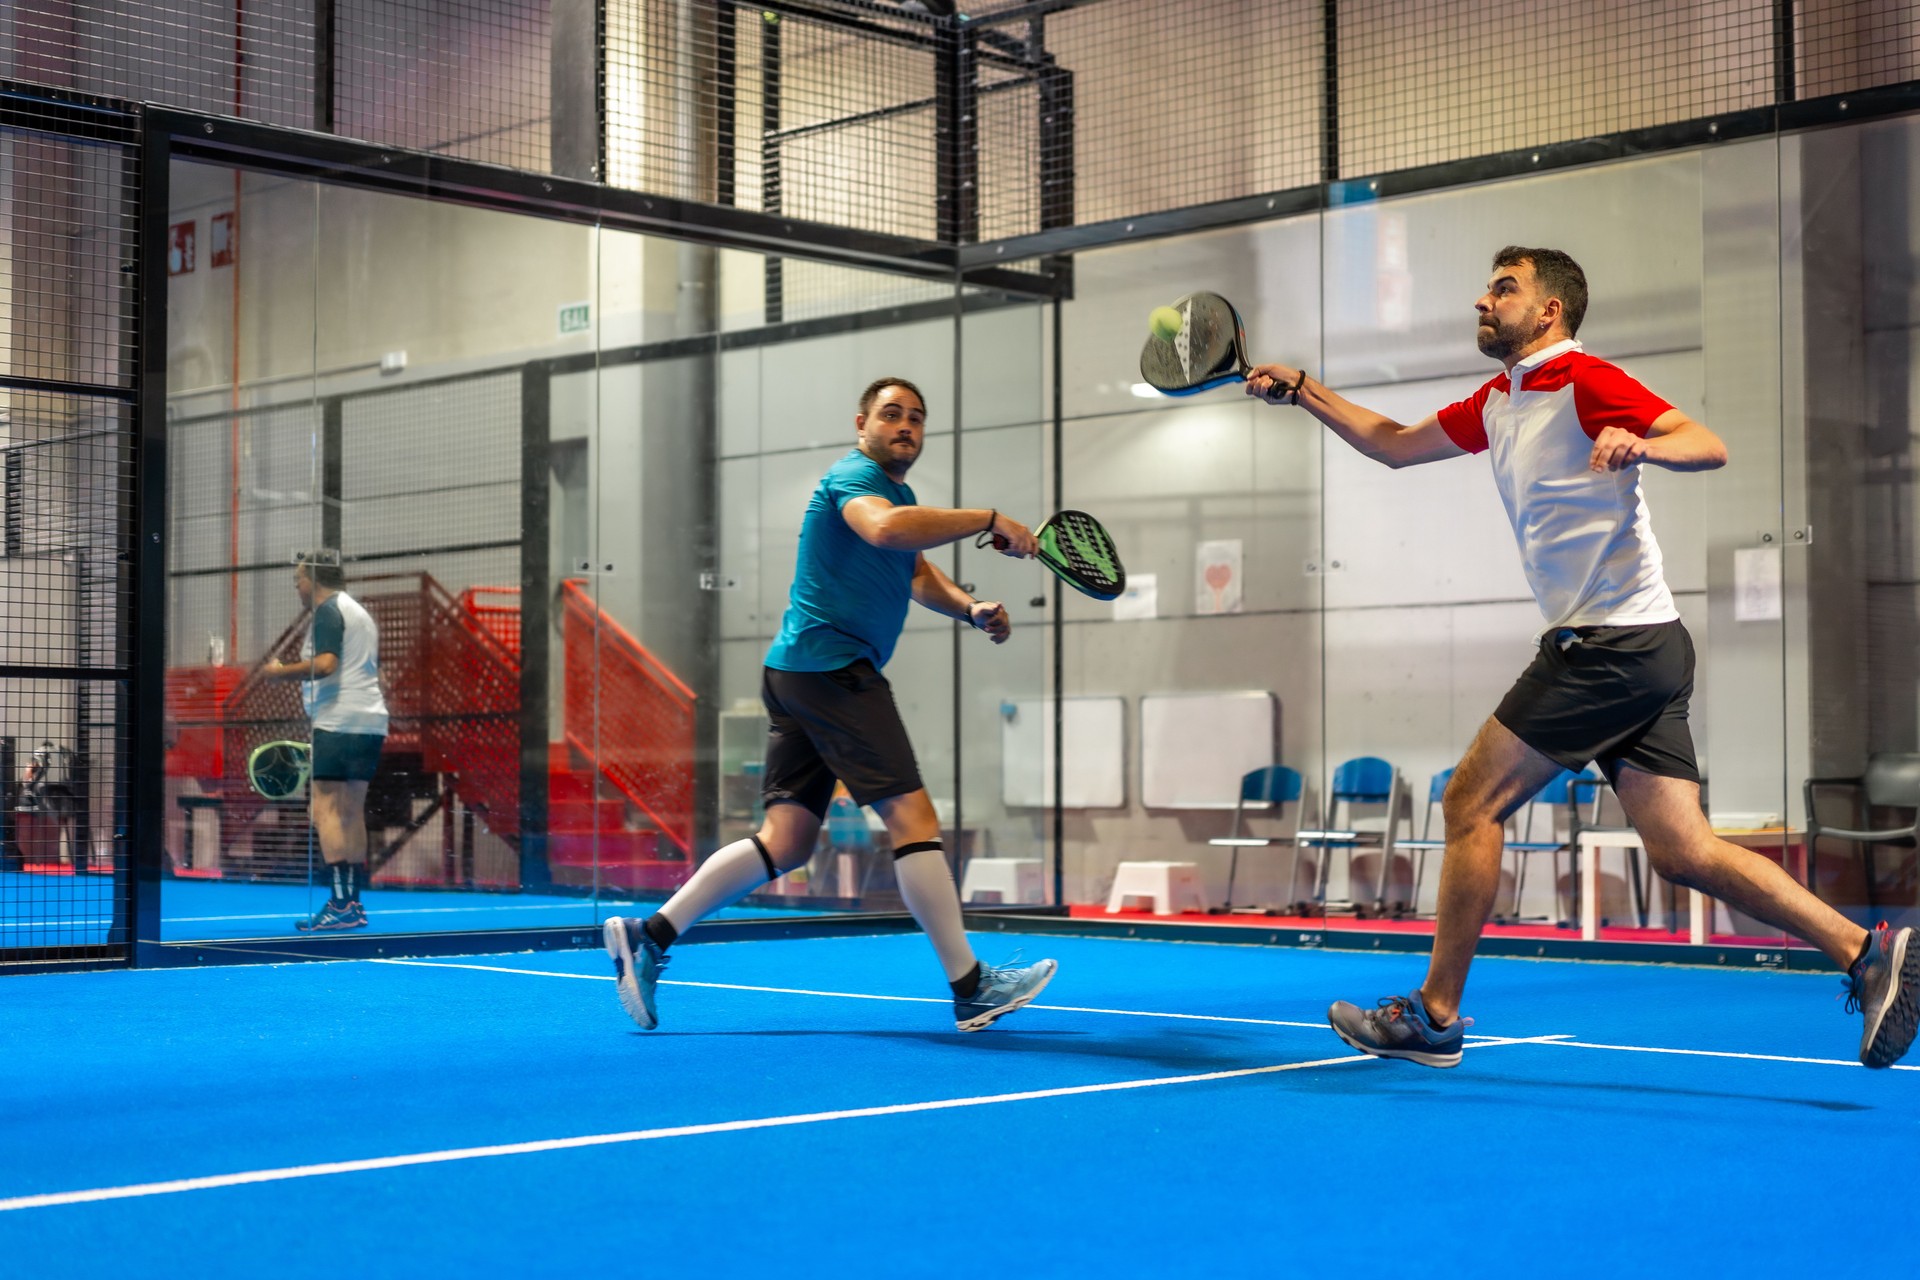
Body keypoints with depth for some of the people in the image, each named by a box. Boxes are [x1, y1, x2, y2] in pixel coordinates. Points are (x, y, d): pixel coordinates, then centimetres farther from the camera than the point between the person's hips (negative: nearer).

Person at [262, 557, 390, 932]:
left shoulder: (328, 610, -7)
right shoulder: (359, 612, 22)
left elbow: (325, 663, -20)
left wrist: (281, 672, -8)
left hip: (338, 722, -9)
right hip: (371, 721, 10)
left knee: (326, 808, -11)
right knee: (351, 812, 10)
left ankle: (340, 903, -18)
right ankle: (353, 904, 10)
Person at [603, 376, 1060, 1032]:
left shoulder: (899, 492, 24)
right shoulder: (854, 476, -8)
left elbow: (919, 574, 34)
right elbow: (885, 528, -31)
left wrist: (972, 608, 13)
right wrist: (989, 520, -27)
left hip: (798, 675, 11)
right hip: (829, 664, -11)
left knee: (787, 840, 6)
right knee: (912, 816, -11)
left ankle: (650, 935, 4)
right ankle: (971, 988, -10)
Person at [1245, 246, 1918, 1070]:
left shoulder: (1584, 383, -9)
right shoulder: (1496, 404, 19)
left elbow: (1709, 446, -18)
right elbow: (1394, 445, 29)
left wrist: (1639, 444, -37)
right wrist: (1301, 390, 24)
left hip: (1617, 644, -9)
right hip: (1642, 657, 9)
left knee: (1473, 803, -3)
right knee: (1684, 852, 3)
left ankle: (1433, 1016, 4)